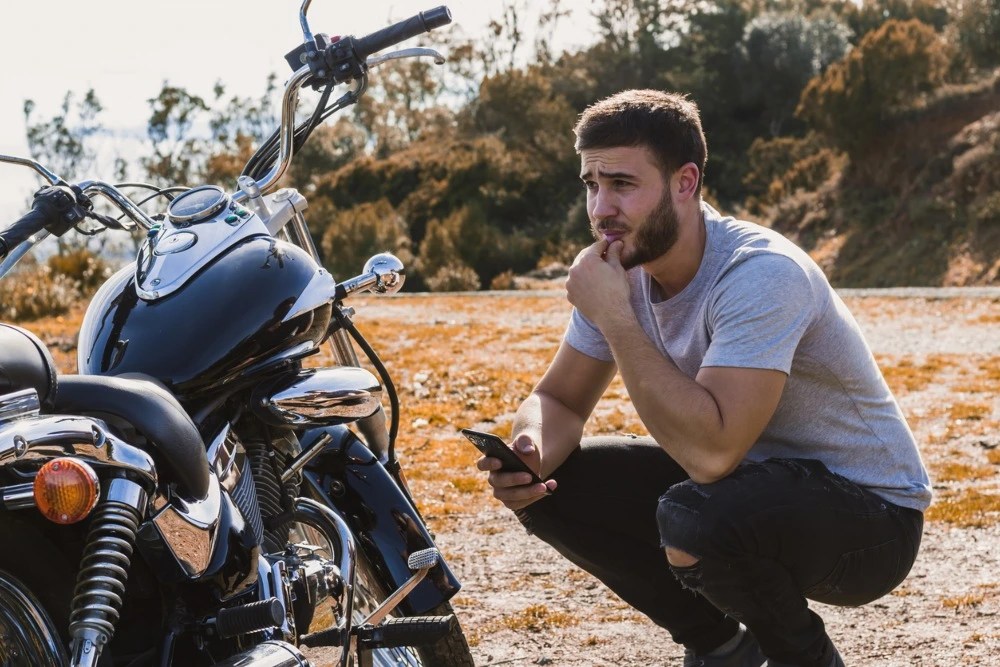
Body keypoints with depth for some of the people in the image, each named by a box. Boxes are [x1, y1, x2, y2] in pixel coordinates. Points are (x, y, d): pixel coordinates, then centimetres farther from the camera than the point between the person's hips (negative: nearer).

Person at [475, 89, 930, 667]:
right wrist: (527, 453, -20)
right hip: (749, 483, 8)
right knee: (548, 485, -5)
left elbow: (710, 451, -39)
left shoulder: (760, 274, -29)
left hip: (872, 516, -8)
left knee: (692, 518, -36)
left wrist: (614, 318, -32)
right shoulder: (621, 270, -5)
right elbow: (559, 399, 4)